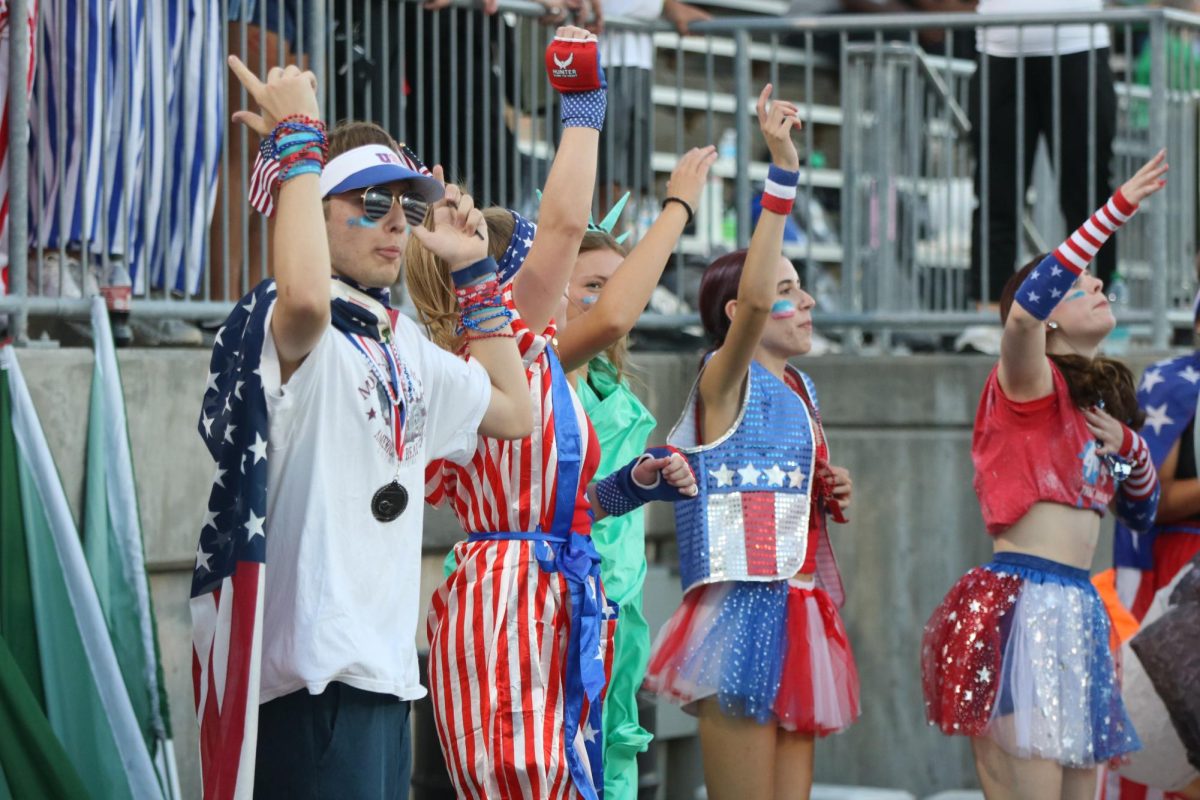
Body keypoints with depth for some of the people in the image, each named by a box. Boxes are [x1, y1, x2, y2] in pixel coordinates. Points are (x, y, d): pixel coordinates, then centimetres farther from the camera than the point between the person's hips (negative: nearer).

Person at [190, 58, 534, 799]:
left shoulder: (403, 344, 19)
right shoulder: (288, 329, -10)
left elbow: (512, 410, 30)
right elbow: (303, 296, -35)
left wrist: (473, 272, 26)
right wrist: (298, 138, -23)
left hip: (386, 669, 9)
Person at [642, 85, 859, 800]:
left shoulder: (801, 389, 18)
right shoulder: (725, 378, -7)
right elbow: (752, 299, -29)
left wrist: (828, 495, 10)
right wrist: (782, 172, -32)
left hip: (796, 613, 8)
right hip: (744, 608, -8)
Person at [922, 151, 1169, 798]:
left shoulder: (1097, 404, 19)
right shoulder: (1029, 383, -4)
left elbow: (1140, 513, 27)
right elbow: (1023, 312, -28)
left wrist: (1130, 446, 6)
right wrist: (1115, 212, -27)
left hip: (1075, 609, 9)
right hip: (1021, 603, -9)